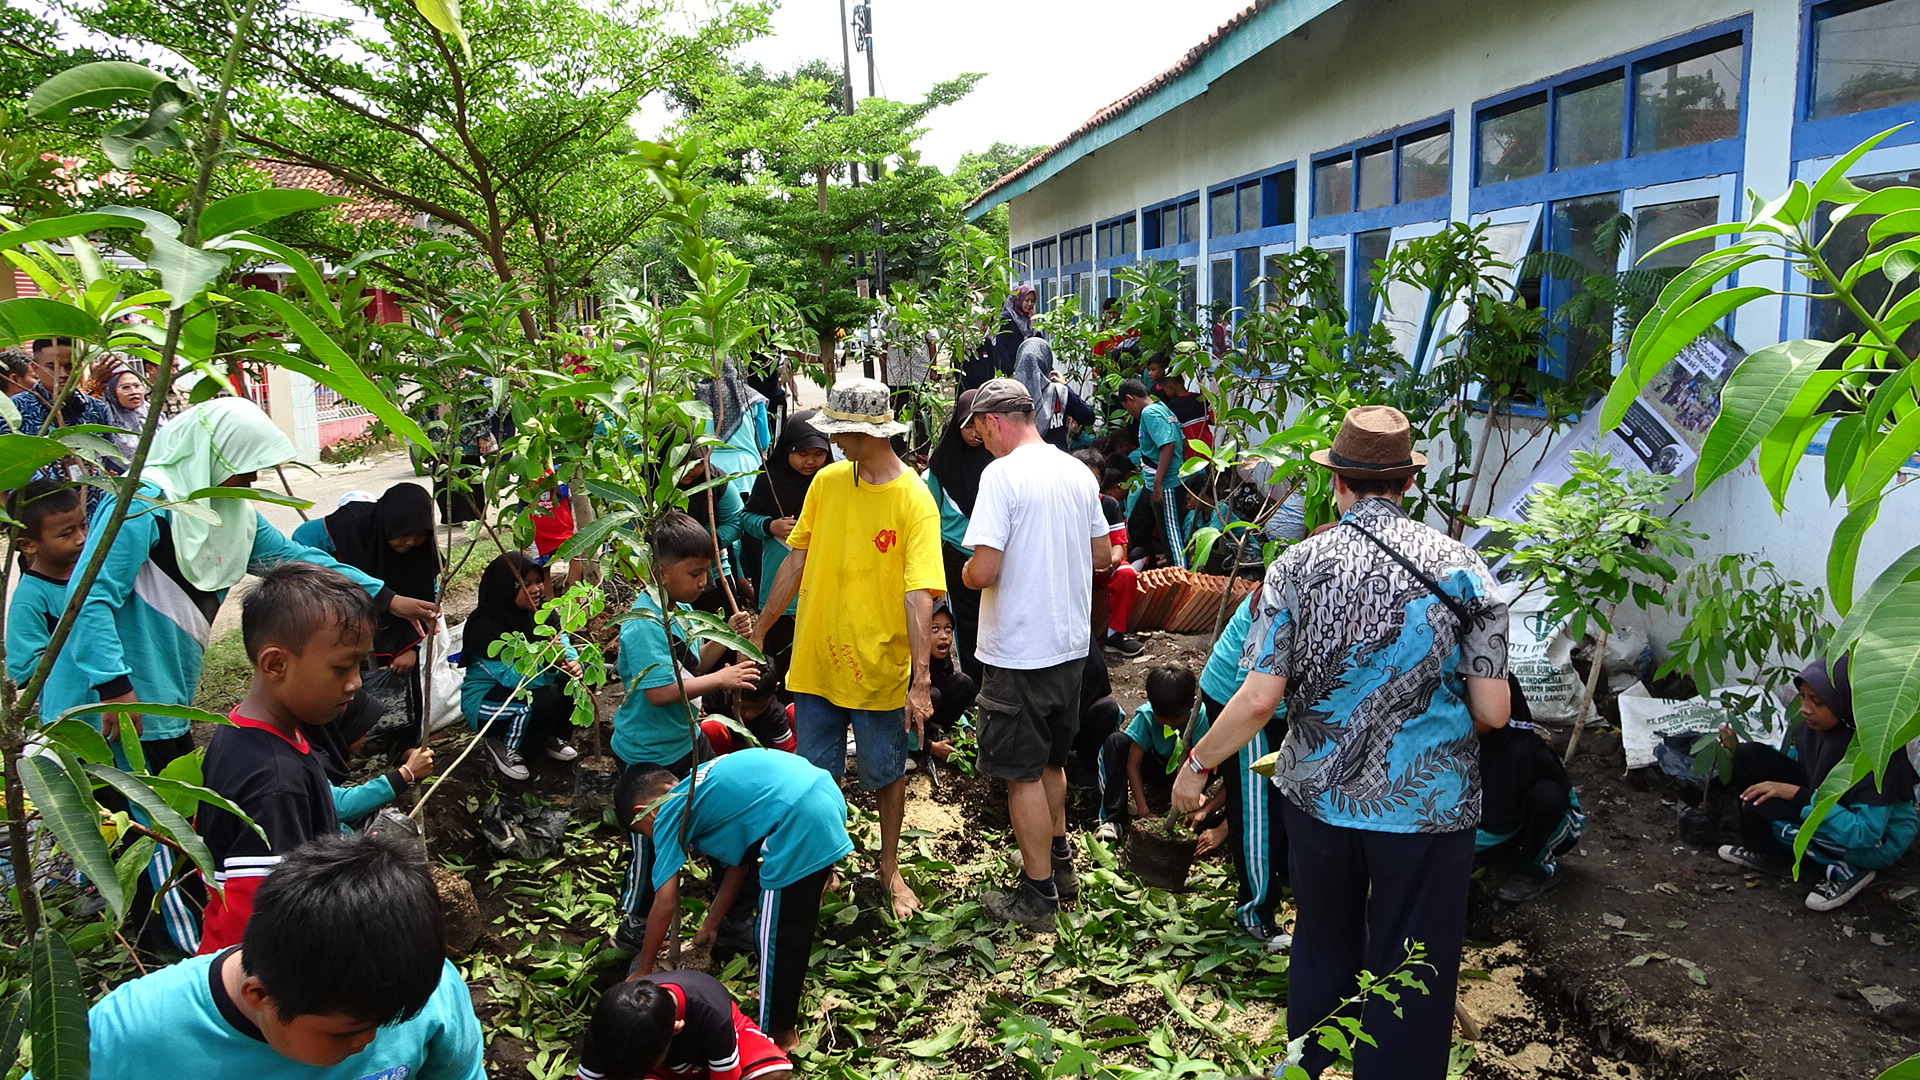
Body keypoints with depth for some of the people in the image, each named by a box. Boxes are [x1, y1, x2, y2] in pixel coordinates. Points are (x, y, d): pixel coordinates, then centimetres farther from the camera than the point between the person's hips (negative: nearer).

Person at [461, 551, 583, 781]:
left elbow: (564, 645, -8)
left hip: (531, 684, 7)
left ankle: (552, 736, 5)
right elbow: (512, 677, -32)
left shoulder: (540, 610, -6)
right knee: (548, 698, -32)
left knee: (573, 681, -15)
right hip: (483, 701, -7)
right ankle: (503, 746, -7)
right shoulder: (485, 626, -26)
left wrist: (573, 664, -31)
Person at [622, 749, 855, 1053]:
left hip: (799, 821, -9)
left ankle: (780, 1036, 24)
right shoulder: (702, 787, 27)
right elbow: (740, 862, 30)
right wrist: (710, 925, 36)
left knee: (777, 939, 10)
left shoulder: (668, 817, 5)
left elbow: (665, 905, 6)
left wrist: (643, 969, 19)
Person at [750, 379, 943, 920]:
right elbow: (797, 559, 7)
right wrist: (759, 631, 9)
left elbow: (919, 594, -23)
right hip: (816, 661, 4)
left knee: (886, 774, 14)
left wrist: (922, 680, -29)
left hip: (879, 667, -4)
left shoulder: (914, 501, -16)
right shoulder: (827, 481, -1)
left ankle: (890, 868, 37)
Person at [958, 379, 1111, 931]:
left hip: (1020, 651, -8)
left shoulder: (1001, 474, -18)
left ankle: (1037, 896, 15)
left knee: (1023, 773, 5)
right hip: (1071, 642, 8)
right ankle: (1059, 863, 37)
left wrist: (965, 572, -2)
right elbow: (1102, 555, 14)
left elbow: (983, 570, -23)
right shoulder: (1077, 472, 6)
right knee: (1051, 761, 23)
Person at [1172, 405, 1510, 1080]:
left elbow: (1258, 699, -14)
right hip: (1429, 805, -2)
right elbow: (1492, 712, -10)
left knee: (1323, 948, 24)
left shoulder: (1298, 567, -10)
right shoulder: (1460, 566, -9)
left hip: (1319, 797, 2)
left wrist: (1197, 764, 1)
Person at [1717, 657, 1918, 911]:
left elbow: (1864, 832, -32)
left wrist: (1796, 794, -32)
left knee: (1761, 809, -26)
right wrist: (1741, 750, -6)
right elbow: (1796, 761, 9)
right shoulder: (1817, 724, -11)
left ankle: (1842, 870, -8)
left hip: (1877, 841, -8)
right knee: (1749, 755, -7)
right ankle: (1766, 851, 5)